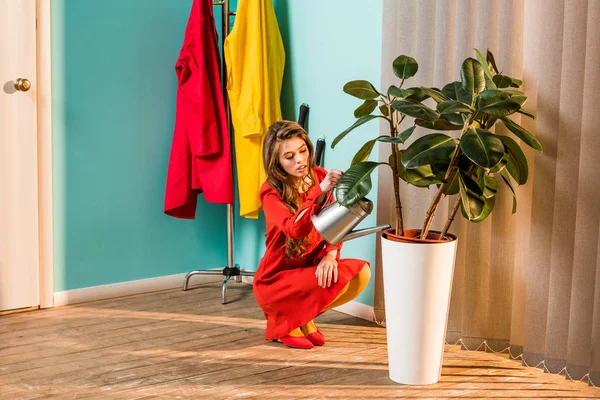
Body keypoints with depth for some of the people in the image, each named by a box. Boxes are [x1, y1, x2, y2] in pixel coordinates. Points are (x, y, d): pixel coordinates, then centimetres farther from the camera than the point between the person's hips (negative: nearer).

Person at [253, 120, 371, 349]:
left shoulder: (319, 177, -2)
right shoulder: (271, 192, -19)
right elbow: (295, 229, -36)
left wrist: (330, 254, -17)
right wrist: (320, 192, -48)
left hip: (311, 268, 6)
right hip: (276, 279, -6)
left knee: (361, 272, -20)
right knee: (333, 283, -31)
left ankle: (303, 318, 2)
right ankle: (283, 322, -2)